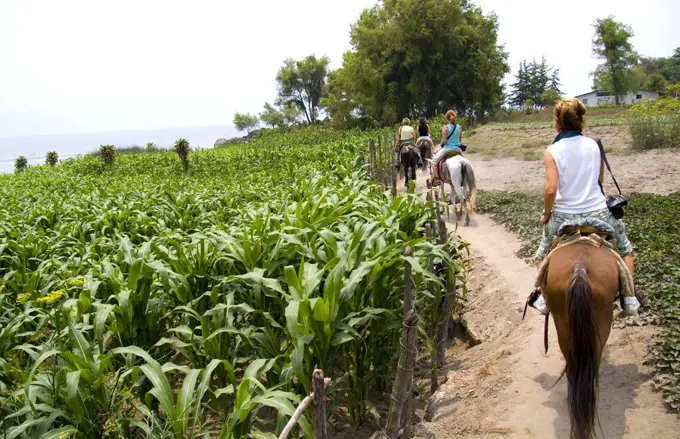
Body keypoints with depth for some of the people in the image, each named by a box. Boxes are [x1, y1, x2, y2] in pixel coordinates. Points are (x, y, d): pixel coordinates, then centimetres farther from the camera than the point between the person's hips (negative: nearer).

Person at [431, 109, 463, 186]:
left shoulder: (445, 127, -12)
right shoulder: (459, 127, 1)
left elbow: (443, 140, -14)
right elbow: (461, 140, 8)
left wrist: (441, 144, 6)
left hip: (447, 148, -4)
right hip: (458, 149, 4)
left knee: (434, 160, 9)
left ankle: (436, 178, -3)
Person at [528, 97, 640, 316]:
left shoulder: (552, 151, -11)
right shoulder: (595, 146, -4)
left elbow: (551, 189, -18)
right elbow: (600, 179, 7)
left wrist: (546, 213, -4)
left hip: (563, 215, -1)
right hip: (598, 212, 1)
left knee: (543, 256, 26)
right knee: (625, 250, 27)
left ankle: (544, 298, 17)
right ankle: (629, 299, 22)